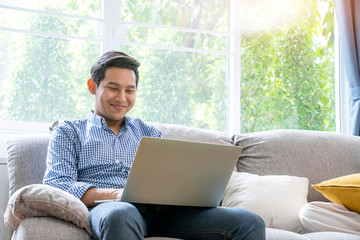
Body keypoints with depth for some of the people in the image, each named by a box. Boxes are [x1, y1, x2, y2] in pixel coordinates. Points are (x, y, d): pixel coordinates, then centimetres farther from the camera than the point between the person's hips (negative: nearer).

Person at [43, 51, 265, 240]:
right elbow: (57, 186, 2)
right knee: (121, 216, -45)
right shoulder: (69, 132, 18)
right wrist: (116, 194, -16)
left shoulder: (147, 132, 30)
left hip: (160, 211, 4)